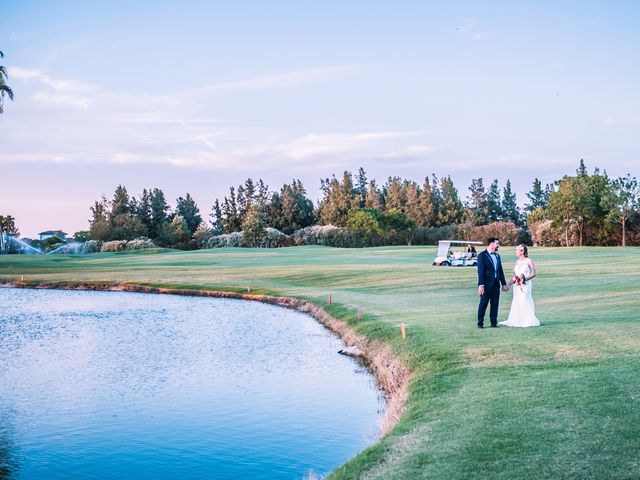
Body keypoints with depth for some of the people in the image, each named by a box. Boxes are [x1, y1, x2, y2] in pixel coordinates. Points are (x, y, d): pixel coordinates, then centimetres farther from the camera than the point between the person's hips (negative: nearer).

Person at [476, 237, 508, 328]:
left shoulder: (497, 256, 14)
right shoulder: (482, 255, -7)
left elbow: (500, 270, 17)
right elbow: (480, 271, -13)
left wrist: (504, 283, 14)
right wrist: (481, 285, -18)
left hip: (496, 284, 6)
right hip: (487, 284, -6)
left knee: (495, 304, 7)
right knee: (483, 304, 1)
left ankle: (494, 322, 14)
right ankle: (480, 323, 8)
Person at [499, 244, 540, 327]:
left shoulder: (528, 261, -7)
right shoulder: (517, 261, 12)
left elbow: (533, 273, -7)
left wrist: (525, 279, -18)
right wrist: (511, 281, 3)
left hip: (525, 285, -6)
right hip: (517, 285, 6)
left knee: (525, 302, -3)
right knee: (516, 302, 7)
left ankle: (528, 321, 5)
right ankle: (516, 321, 13)